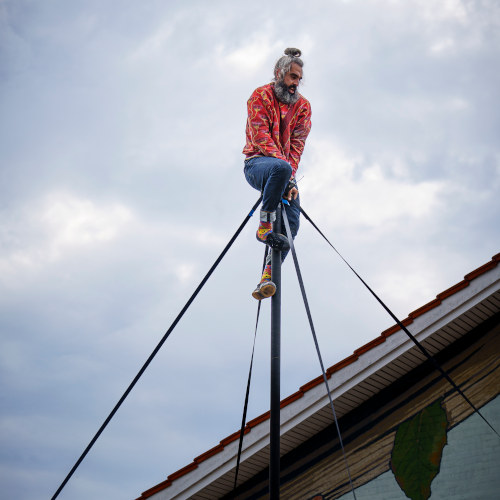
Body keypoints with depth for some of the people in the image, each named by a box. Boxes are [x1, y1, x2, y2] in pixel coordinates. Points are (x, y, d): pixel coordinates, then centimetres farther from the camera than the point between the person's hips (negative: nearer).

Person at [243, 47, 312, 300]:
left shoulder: (302, 105, 14)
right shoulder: (260, 96, 1)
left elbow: (297, 143, 4)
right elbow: (261, 137, -9)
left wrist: (290, 177, -12)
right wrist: (283, 167, -21)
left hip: (285, 170, 5)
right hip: (257, 163, -5)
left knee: (291, 224, -15)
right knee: (281, 168, -41)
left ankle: (266, 278, -16)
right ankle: (264, 227, -28)